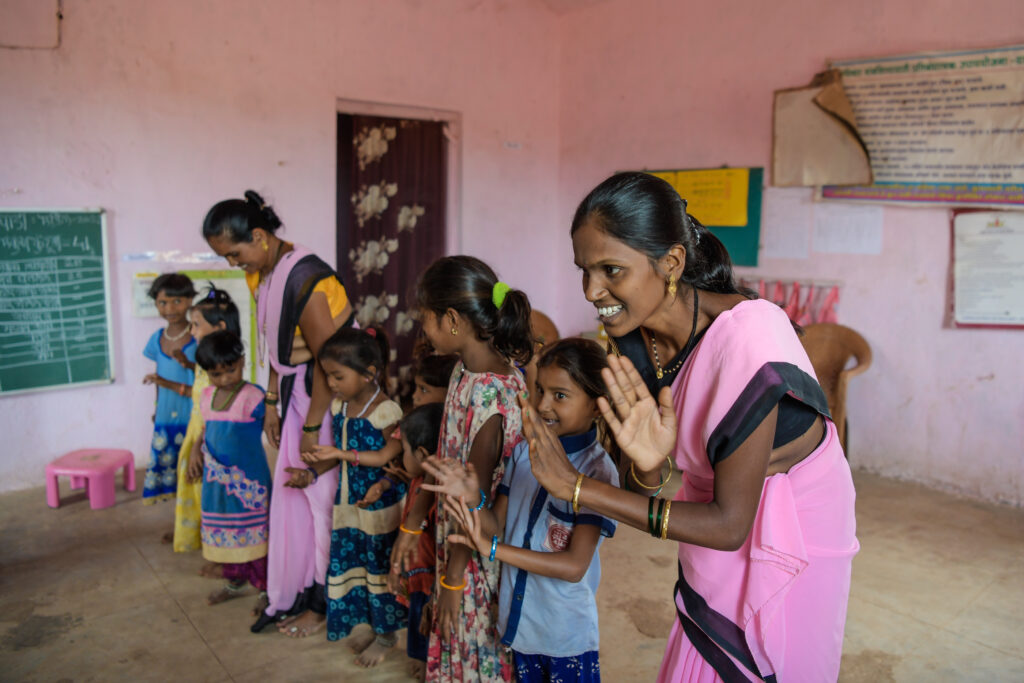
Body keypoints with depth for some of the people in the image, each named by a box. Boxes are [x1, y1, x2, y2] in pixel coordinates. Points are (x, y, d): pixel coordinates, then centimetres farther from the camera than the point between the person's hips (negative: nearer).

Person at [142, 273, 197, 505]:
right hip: (165, 417, 6)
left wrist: (188, 363, -26)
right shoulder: (158, 339, 8)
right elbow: (160, 377, 18)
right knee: (164, 459, 10)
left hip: (192, 416, -5)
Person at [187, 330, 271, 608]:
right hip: (217, 478, 7)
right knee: (224, 534, 19)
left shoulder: (253, 397, -19)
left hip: (248, 480, -7)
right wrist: (196, 449, 3)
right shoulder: (207, 396, 4)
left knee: (254, 534, 2)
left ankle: (266, 588, 18)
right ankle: (235, 582, 39)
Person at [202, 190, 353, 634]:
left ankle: (323, 600, 20)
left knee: (322, 497, 3)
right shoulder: (263, 275, 5)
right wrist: (272, 403, 12)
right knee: (291, 493, 15)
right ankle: (293, 592, 30)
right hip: (297, 396, 9)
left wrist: (312, 427, -17)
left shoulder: (305, 279, -24)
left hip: (327, 399, -9)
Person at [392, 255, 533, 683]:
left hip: (480, 550, -8)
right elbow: (444, 457, 7)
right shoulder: (465, 371, -2)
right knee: (452, 647, 24)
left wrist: (453, 579, -12)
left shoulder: (491, 395, -29)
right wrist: (412, 524, 14)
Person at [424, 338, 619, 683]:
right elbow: (499, 526, -1)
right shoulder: (524, 451, -3)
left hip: (567, 633, -5)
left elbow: (575, 566, -22)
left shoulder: (597, 470, -19)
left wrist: (492, 548, -25)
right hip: (518, 620, 5)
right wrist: (472, 499, -21)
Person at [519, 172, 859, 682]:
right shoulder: (634, 336, -13)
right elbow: (648, 491, -6)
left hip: (788, 545, -5)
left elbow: (730, 524, -29)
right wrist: (645, 464, -30)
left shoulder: (746, 338, -33)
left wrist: (577, 487, -29)